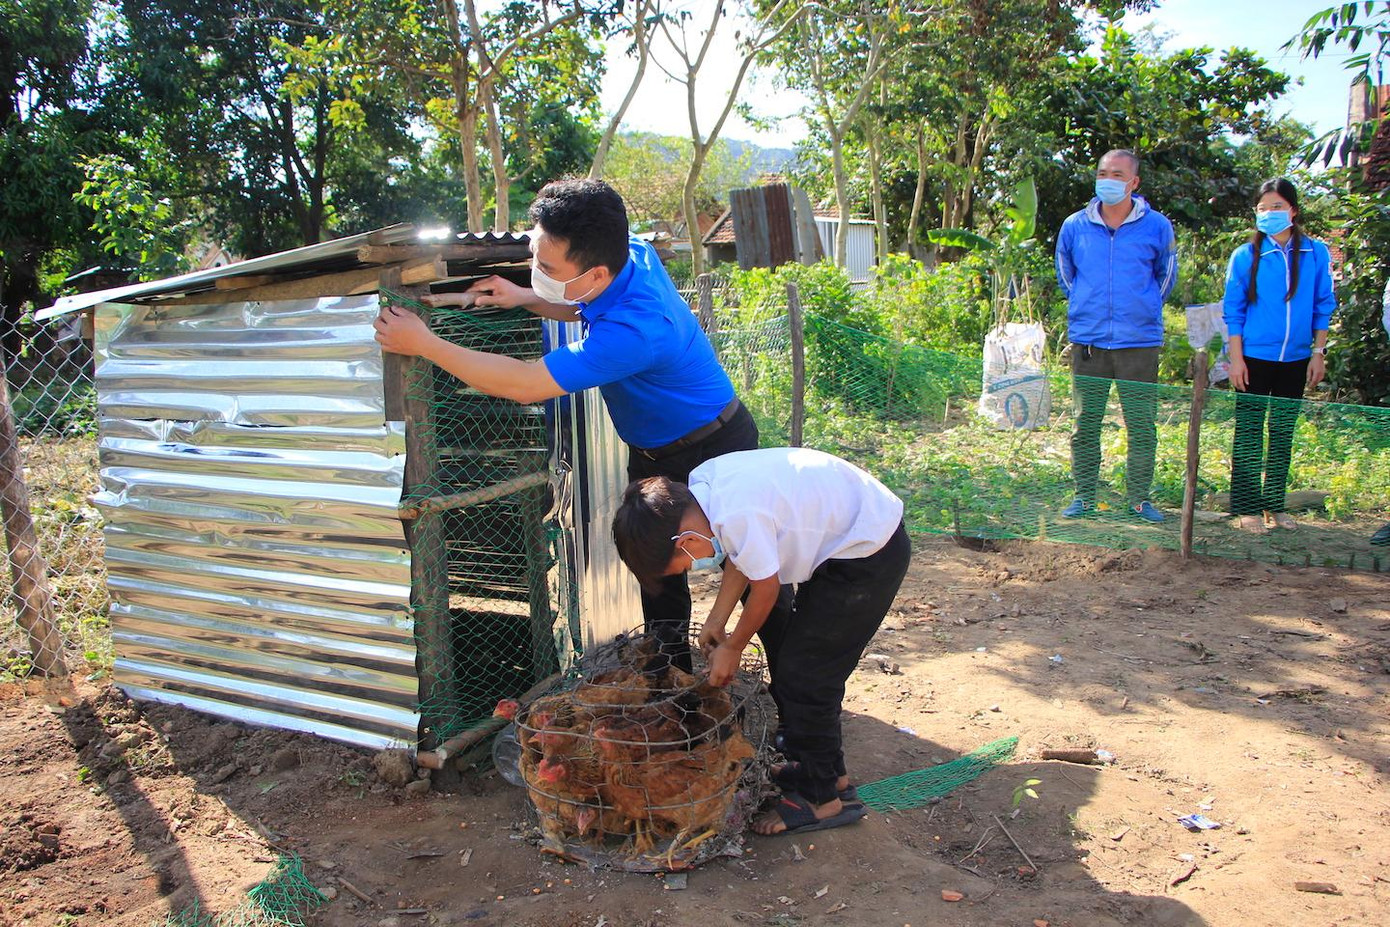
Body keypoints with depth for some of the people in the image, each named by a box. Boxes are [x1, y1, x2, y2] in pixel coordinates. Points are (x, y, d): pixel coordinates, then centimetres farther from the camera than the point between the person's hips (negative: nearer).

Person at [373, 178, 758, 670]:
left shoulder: (636, 329, -39)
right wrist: (526, 298, -8)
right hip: (654, 453, 9)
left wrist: (424, 344, -29)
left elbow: (525, 384, -36)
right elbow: (586, 309, 12)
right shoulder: (634, 253, -12)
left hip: (714, 447, -9)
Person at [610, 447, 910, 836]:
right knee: (791, 657, 16)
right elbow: (741, 556, 7)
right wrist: (716, 621, 7)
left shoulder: (737, 515, -32)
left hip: (870, 552, -10)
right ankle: (825, 770, 33)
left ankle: (822, 796, 12)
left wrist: (732, 647, -1)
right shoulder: (702, 483, -5)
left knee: (803, 675, -5)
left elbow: (766, 588, -17)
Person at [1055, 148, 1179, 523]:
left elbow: (1166, 277, 17)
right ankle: (1084, 497, 17)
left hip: (1140, 342, -1)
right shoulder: (1074, 226, 3)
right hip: (1088, 341, 1)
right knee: (1085, 425, 6)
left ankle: (1139, 499, 15)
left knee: (1142, 427, 3)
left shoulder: (1157, 227, 0)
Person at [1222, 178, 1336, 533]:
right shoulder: (1246, 256, -4)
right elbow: (1233, 310, -1)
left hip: (1295, 359, 3)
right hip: (1255, 357, -2)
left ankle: (1275, 505, 20)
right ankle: (1247, 507, 7)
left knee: (1283, 431, 10)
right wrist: (1236, 357, -6)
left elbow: (1323, 307, 7)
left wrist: (1318, 352, 3)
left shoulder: (1316, 253, 2)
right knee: (1249, 431, 1)